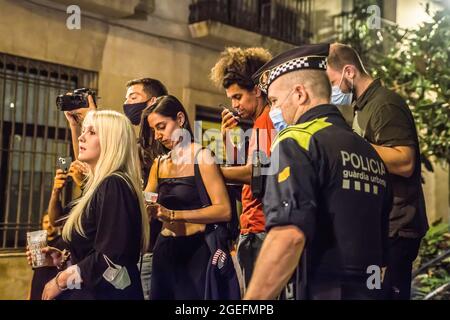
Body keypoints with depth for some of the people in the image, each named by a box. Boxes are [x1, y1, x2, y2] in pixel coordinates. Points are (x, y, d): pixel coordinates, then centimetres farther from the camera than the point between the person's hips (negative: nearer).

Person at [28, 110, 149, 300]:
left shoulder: (114, 186, -18)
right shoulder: (101, 185, 11)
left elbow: (111, 259, -25)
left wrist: (61, 280, -16)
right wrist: (62, 259, 5)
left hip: (107, 293, -9)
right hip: (90, 291, 9)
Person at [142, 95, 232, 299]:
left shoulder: (201, 156, -8)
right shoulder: (159, 162, 11)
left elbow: (224, 211, -18)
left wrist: (173, 214, -23)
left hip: (196, 249, -6)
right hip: (165, 249, 6)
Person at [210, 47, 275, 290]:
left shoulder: (272, 118, -8)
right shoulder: (256, 125, 21)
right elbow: (241, 174, 20)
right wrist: (228, 140, 8)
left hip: (264, 230, -9)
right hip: (251, 230, 9)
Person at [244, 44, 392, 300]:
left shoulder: (297, 140, -11)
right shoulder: (371, 153, 13)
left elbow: (289, 235, -26)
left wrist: (250, 301, -22)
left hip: (322, 291, -8)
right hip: (368, 292, 8)